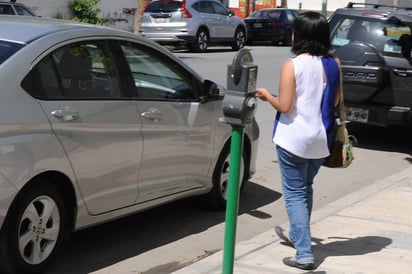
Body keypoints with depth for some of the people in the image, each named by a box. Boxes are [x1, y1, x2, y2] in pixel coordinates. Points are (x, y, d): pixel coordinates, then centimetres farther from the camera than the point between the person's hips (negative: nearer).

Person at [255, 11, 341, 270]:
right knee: (305, 188, 25)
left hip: (294, 139, -6)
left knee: (295, 193, 4)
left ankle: (304, 253, -1)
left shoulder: (292, 65, -16)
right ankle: (296, 235, 43)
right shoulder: (334, 64, -1)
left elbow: (284, 106, -16)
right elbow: (335, 102, 7)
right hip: (321, 139, 6)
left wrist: (267, 96, 2)